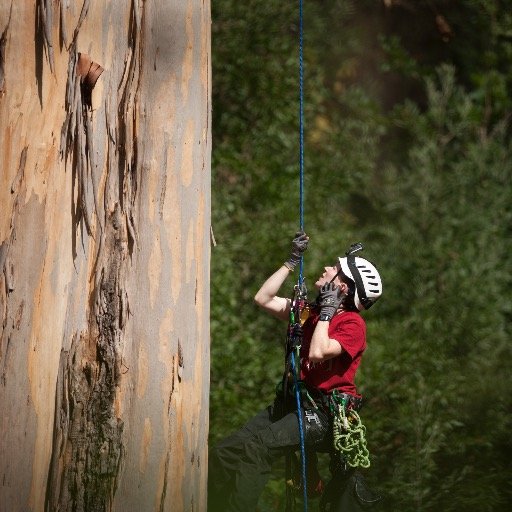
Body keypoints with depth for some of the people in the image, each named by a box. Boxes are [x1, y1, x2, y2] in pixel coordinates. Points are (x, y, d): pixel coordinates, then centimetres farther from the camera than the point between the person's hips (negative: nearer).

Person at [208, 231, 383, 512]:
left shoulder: (352, 323, -9)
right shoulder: (310, 311, 13)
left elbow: (317, 353, -23)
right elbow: (263, 299, 13)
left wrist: (327, 311, -14)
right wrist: (291, 262, 11)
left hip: (323, 412, -8)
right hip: (292, 402, 8)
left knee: (256, 448, -29)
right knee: (223, 454, -7)